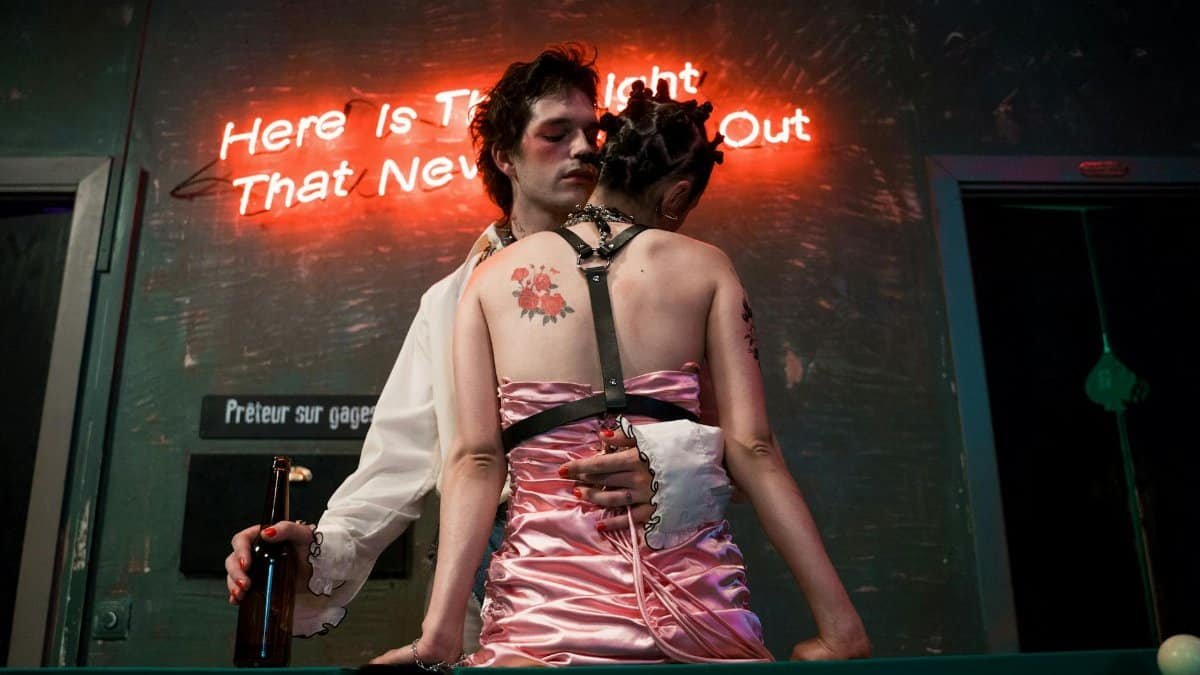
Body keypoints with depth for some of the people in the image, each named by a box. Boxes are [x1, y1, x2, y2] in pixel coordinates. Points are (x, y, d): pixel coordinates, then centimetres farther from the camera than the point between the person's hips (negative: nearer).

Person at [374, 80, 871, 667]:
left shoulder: (491, 276, 7)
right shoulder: (705, 267, 5)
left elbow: (476, 458, -5)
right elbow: (751, 447, -3)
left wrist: (440, 629, -8)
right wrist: (839, 621, -1)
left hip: (545, 595, 0)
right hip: (690, 587, 1)